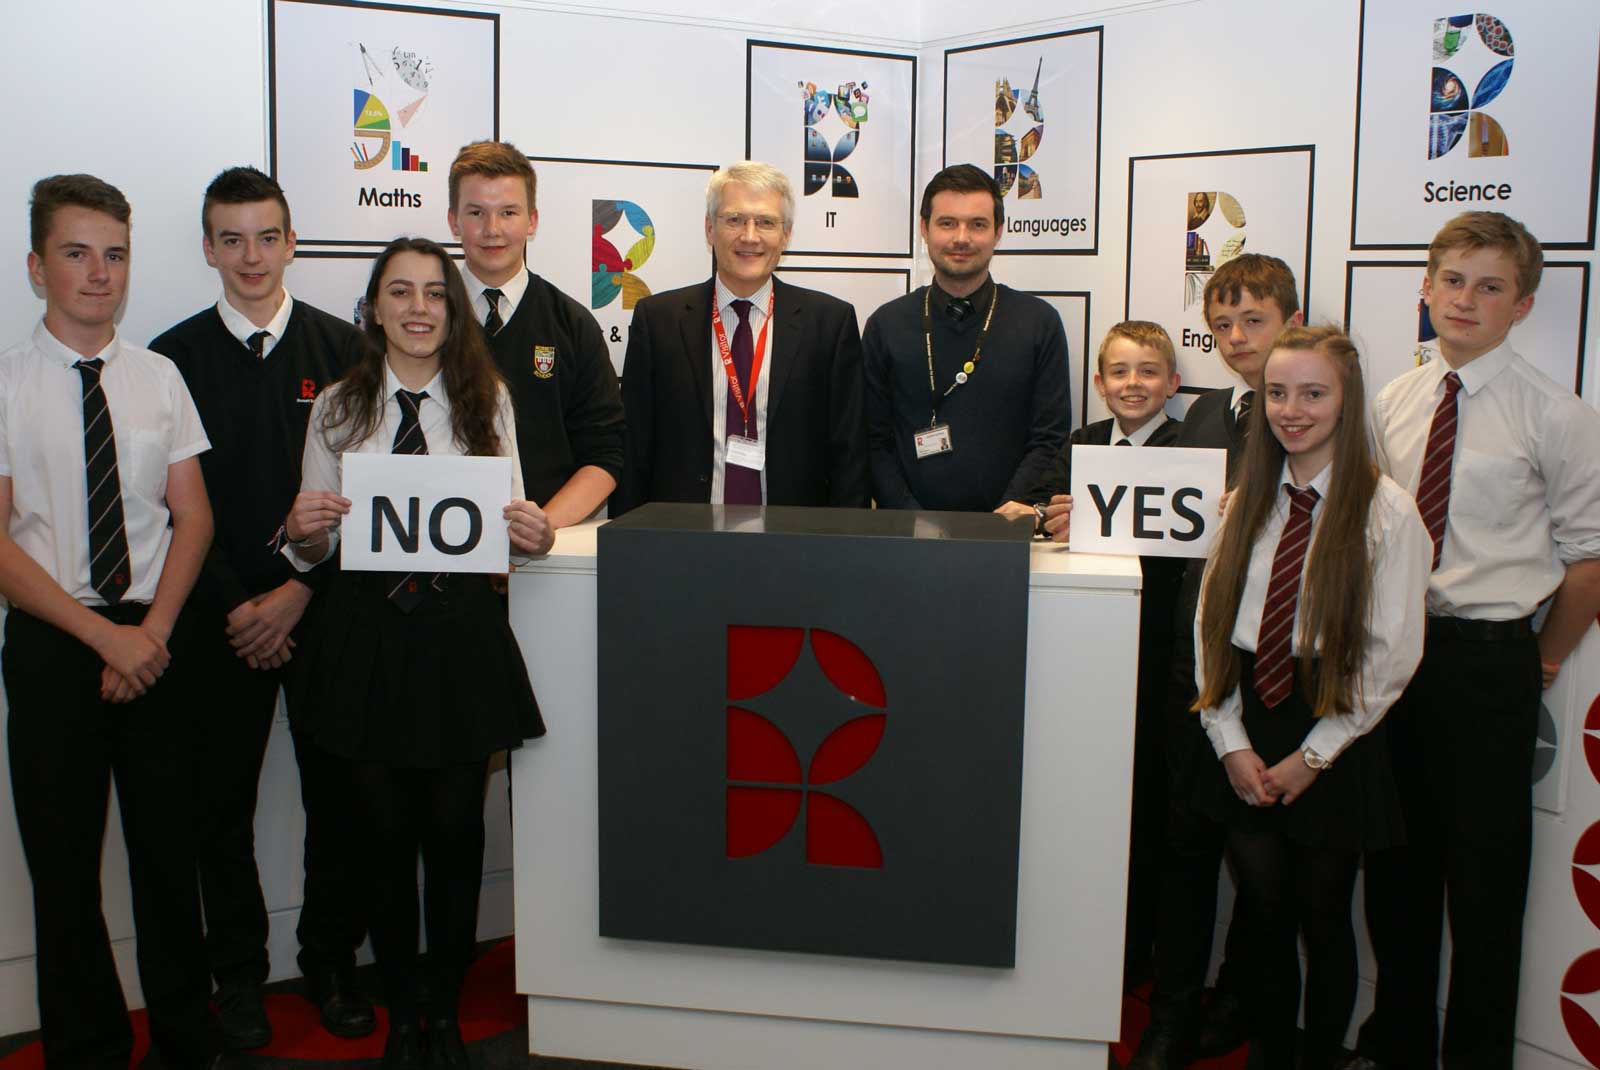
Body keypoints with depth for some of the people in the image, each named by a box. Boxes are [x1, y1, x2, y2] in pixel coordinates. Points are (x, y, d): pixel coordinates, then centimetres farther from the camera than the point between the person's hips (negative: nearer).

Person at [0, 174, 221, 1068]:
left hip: (157, 637, 2)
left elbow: (193, 517, 4)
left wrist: (153, 629, -9)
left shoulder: (159, 378, 6)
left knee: (170, 848, 10)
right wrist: (104, 635, -14)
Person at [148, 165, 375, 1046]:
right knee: (220, 804, 7)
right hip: (219, 622, 0)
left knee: (339, 797, 5)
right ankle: (238, 975, 25)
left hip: (324, 611, 0)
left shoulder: (344, 350, 3)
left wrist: (299, 592, -8)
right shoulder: (173, 359, 2)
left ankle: (331, 964, 23)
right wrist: (233, 610, -8)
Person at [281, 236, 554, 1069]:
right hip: (366, 630, 1)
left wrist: (532, 536, -17)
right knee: (388, 831, 9)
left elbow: (512, 520, 5)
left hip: (461, 631, 0)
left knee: (455, 829, 7)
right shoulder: (338, 407, 4)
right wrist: (304, 530, -15)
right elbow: (314, 548, 7)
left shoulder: (485, 400, 4)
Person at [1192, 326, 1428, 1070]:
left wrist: (1313, 754, -9)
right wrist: (1231, 742, -5)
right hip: (1247, 731, 4)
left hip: (1334, 740, -3)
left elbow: (1392, 654, -9)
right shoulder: (1247, 503, 6)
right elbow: (1209, 626, 5)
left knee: (1323, 919, 9)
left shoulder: (1387, 511, -8)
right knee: (1262, 913, 11)